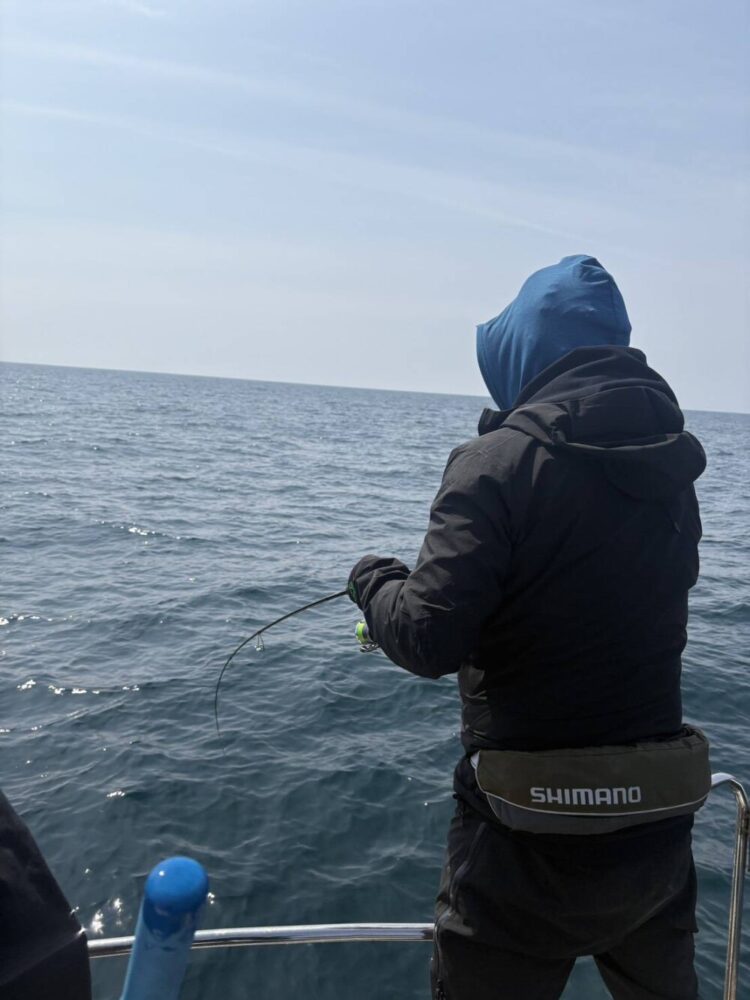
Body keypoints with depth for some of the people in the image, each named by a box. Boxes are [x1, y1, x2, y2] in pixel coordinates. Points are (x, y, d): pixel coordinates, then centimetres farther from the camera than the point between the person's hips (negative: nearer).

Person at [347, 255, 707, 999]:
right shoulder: (671, 468, 1)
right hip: (657, 824, 7)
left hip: (528, 835, -6)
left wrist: (373, 578, -4)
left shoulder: (502, 461, -19)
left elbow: (428, 640, -23)